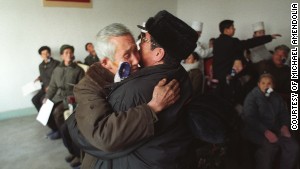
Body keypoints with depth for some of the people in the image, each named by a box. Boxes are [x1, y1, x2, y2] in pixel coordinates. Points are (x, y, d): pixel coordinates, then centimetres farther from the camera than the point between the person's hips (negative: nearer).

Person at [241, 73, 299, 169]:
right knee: (270, 146, -32)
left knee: (293, 147, -14)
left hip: (275, 129, 6)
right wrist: (266, 132, -27)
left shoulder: (276, 97, 12)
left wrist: (284, 126, -1)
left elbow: (284, 113, 20)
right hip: (255, 130, -6)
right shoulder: (252, 96, -8)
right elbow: (249, 118, -17)